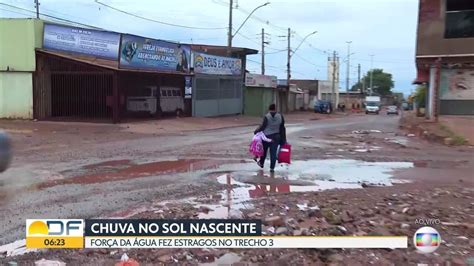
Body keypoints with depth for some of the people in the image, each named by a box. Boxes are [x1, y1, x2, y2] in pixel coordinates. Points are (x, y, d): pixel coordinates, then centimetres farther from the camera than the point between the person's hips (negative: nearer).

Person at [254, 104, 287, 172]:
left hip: (267, 136, -2)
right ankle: (272, 168, 6)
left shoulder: (267, 116, -14)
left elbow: (263, 126, -13)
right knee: (273, 152, 5)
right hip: (276, 137, 2)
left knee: (264, 150, 17)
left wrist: (256, 131, 2)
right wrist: (283, 139, 10)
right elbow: (282, 128, 3)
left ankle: (261, 163, 33)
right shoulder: (280, 116, -1)